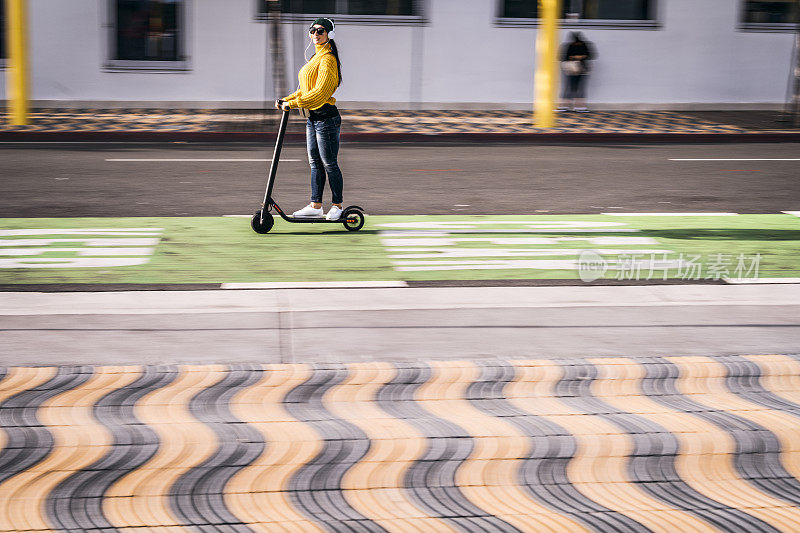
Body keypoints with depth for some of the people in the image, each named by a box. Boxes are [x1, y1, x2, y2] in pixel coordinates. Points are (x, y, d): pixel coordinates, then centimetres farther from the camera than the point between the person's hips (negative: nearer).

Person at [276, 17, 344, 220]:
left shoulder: (328, 59, -13)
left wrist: (292, 104, -21)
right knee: (315, 163, 11)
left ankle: (337, 206, 7)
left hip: (326, 118, -10)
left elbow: (319, 93, -21)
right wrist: (286, 100, 10)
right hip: (312, 119, 10)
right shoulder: (315, 58, 17)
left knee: (329, 164, -2)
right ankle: (316, 206, 16)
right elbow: (305, 89, 22)